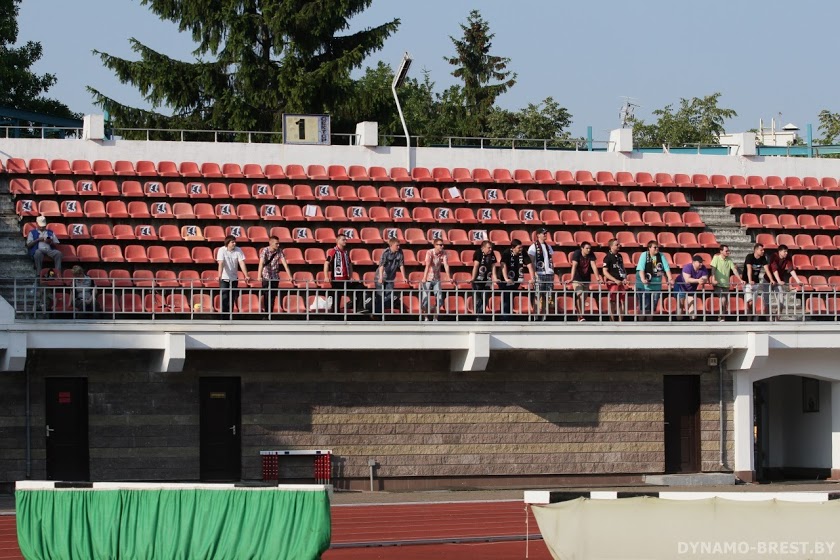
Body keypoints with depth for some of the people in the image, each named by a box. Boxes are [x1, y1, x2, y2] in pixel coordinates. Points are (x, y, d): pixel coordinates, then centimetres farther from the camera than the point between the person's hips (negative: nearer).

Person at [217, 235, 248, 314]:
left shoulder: (238, 250, -6)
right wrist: (219, 276, -35)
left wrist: (246, 276, -17)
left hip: (234, 278, 3)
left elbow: (242, 263, -10)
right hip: (224, 278, -3)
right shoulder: (222, 250, -13)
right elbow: (221, 264, -23)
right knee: (224, 297, -6)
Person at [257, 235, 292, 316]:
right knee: (267, 296, -8)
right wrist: (259, 276, -38)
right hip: (266, 277, -4)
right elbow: (261, 263, -25)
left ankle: (271, 313, 10)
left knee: (273, 297, 4)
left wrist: (290, 276, -13)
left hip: (275, 277, 4)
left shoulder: (279, 251, -3)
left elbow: (285, 263, -6)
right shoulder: (265, 250, -15)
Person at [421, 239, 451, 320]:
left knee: (439, 299, -1)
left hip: (437, 279, 4)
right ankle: (426, 317, 11)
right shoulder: (430, 252, -17)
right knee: (425, 299, -6)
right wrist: (424, 278, -39)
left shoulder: (443, 253, -6)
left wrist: (449, 277, -27)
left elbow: (446, 265, -15)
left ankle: (435, 317, 13)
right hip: (428, 278, -4)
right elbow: (427, 265, -29)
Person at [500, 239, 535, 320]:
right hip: (505, 281, -5)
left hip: (515, 281, 5)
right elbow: (504, 266, -33)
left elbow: (529, 265, -9)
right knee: (506, 301, -10)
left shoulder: (523, 253, -6)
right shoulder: (506, 253, -20)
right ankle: (505, 319, -8)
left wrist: (532, 278, -20)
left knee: (511, 301, 10)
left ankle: (508, 318, 19)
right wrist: (506, 279, -46)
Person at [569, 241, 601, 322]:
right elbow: (574, 266, -25)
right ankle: (580, 315, -22)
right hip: (577, 280, -5)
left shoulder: (591, 255, -4)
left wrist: (597, 278, -23)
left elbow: (593, 266, -12)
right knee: (579, 296, -20)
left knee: (584, 298, 6)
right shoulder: (577, 254, -16)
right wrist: (572, 278, -36)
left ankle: (579, 316, 16)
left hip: (586, 280, 5)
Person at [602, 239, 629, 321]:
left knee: (622, 303, 7)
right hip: (612, 283, -7)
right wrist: (615, 280, -18)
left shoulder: (619, 256, 13)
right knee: (613, 303, -4)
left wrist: (625, 278, 5)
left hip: (621, 283, 7)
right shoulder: (608, 257, -8)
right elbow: (605, 272, -12)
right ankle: (612, 320, 1)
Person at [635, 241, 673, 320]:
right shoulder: (644, 255, -7)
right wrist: (643, 279, -31)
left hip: (656, 286, 4)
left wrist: (670, 279, -9)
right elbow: (641, 268, -17)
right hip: (644, 286, -4)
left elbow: (667, 268, 2)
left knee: (653, 307, 7)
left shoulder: (661, 256, 4)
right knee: (644, 306, -6)